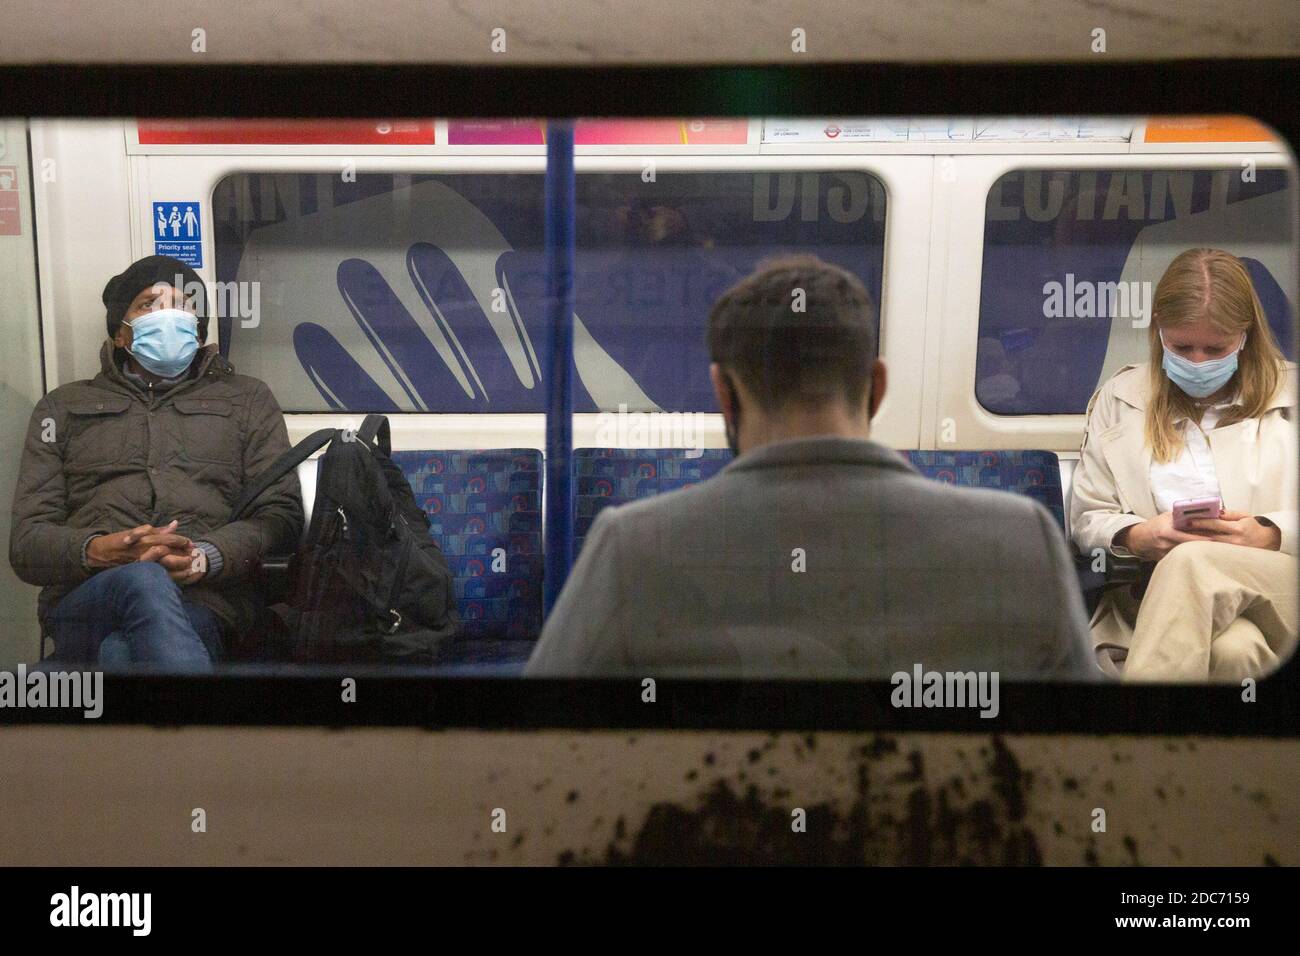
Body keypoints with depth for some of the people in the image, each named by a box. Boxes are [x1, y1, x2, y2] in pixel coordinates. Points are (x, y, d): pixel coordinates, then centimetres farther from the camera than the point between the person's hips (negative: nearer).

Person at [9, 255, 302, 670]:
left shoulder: (246, 398, 23)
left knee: (121, 652, -40)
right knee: (143, 582, -39)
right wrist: (96, 550, -11)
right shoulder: (64, 406, 25)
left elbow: (280, 514, 10)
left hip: (205, 601, -1)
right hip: (84, 601, 2)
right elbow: (26, 539, 14)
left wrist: (204, 557, -12)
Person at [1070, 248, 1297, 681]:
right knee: (1231, 649, -38)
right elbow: (1086, 520, 13)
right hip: (1158, 599, 0)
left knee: (1192, 561, -36)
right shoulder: (1119, 397, 16)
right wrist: (1135, 537, -10)